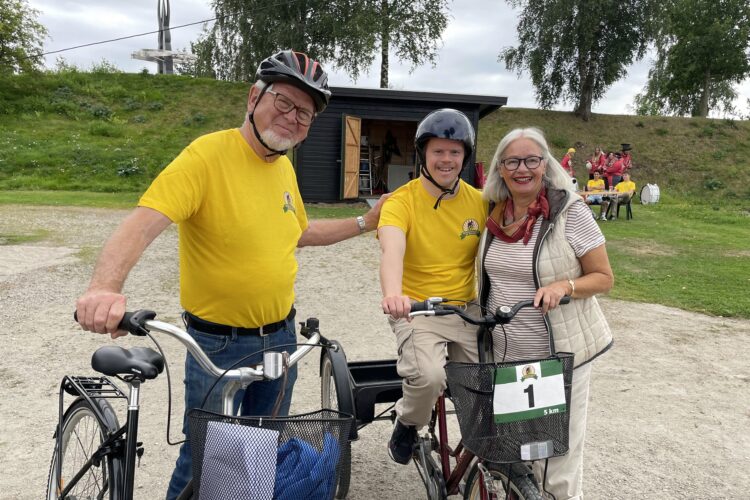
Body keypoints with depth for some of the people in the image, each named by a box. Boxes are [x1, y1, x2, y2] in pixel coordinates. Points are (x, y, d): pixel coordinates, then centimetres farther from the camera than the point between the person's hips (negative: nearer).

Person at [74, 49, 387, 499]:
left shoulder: (284, 167, 5)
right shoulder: (207, 155, -18)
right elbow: (142, 224, -30)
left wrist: (364, 223, 16)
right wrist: (106, 286, -46)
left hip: (281, 336, 7)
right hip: (219, 343, -6)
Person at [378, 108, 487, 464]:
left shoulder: (478, 201, 4)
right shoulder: (401, 201, -9)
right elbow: (392, 252, -28)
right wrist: (392, 294, -48)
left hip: (467, 309, 4)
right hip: (416, 311, -3)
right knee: (429, 376, -28)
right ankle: (407, 425, 6)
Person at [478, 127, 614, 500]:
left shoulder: (570, 211, -9)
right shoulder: (494, 213, 4)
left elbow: (603, 277, -5)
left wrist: (564, 285, -23)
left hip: (559, 356, -4)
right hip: (502, 355, 4)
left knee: (557, 462, 5)